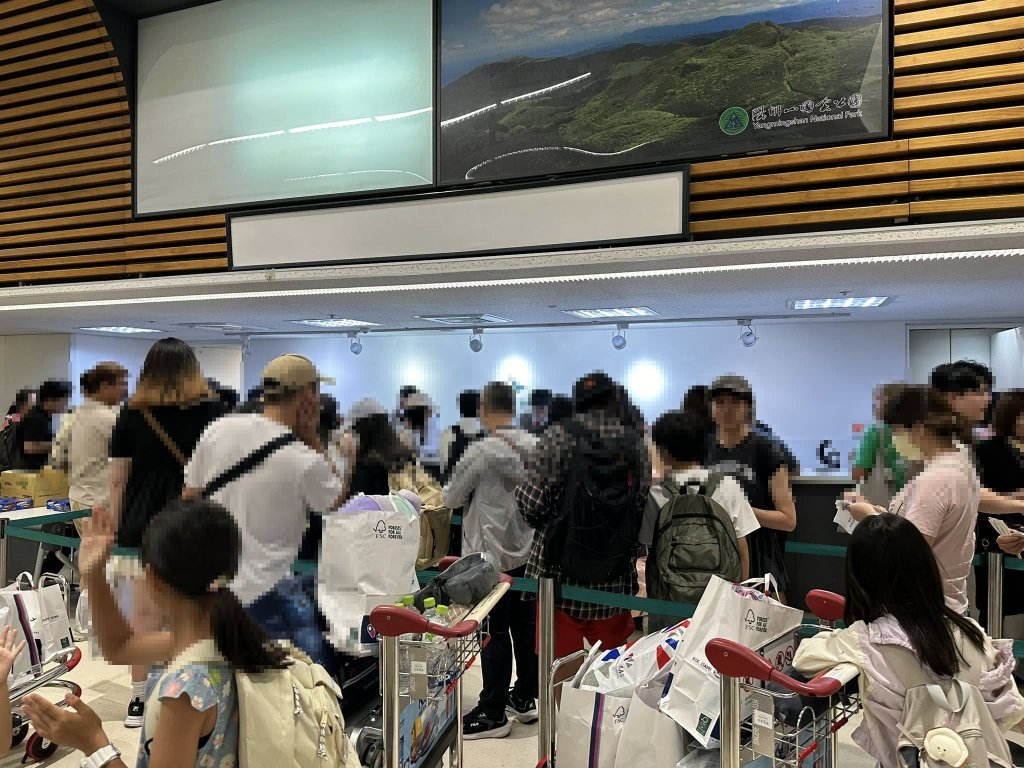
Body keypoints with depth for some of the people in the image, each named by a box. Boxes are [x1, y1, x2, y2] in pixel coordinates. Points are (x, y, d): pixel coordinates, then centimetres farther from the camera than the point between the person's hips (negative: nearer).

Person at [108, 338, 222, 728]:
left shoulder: (131, 414, 4)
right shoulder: (212, 411, 0)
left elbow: (117, 480, 5)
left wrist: (115, 530, 14)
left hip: (141, 526, 1)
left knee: (144, 613, 8)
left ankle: (139, 699, 17)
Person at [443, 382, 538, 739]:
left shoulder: (480, 452, -17)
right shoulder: (535, 446, -2)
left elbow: (451, 498, -7)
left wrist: (475, 493, 13)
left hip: (491, 554, -6)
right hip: (527, 551, 6)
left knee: (494, 632, 2)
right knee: (525, 627, 15)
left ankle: (493, 713, 11)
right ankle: (526, 697, 29)